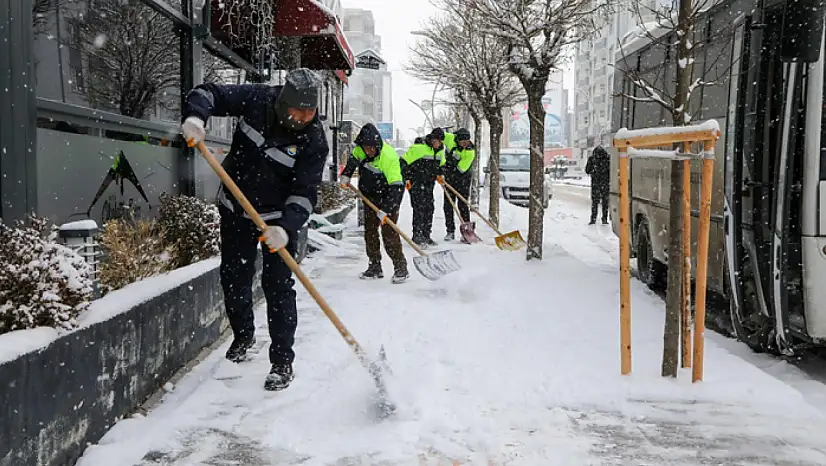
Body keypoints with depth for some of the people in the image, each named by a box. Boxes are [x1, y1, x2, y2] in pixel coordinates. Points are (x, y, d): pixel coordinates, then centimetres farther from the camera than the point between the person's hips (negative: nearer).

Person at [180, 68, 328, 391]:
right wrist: (194, 117, -33)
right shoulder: (256, 99, -16)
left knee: (278, 285, -8)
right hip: (235, 209, 3)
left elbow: (304, 193, -24)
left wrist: (286, 227, -40)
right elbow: (208, 94, -11)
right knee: (233, 278, 14)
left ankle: (282, 361, 3)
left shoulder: (314, 141, -21)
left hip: (278, 217, -3)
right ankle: (243, 335, 40)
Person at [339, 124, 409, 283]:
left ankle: (401, 267, -4)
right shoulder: (360, 150, -11)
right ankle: (375, 267, 18)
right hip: (369, 196, 7)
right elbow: (353, 159, 15)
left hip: (388, 197, -7)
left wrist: (385, 209, -37)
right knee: (369, 231, 8)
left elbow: (396, 186, -33)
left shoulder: (389, 156, -31)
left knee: (388, 232, -14)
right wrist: (345, 175, 4)